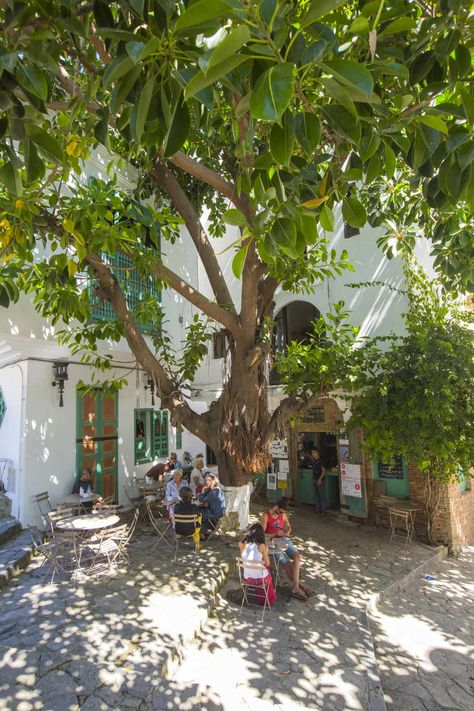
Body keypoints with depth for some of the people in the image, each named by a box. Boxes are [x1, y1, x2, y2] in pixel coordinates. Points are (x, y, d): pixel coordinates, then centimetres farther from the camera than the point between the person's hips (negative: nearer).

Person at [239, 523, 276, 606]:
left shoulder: (242, 544, -10)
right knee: (268, 570, 32)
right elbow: (267, 564, -9)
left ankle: (261, 599, 49)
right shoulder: (261, 546, -18)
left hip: (247, 578, 3)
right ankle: (270, 599, 50)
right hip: (261, 579, -3)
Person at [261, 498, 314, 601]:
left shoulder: (283, 514, 9)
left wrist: (287, 532, 0)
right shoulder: (266, 515, -8)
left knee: (297, 556, -23)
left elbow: (289, 526, 23)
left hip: (284, 540, 5)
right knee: (286, 562, -27)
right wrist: (276, 534, -20)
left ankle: (295, 587, -28)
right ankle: (299, 585, -14)